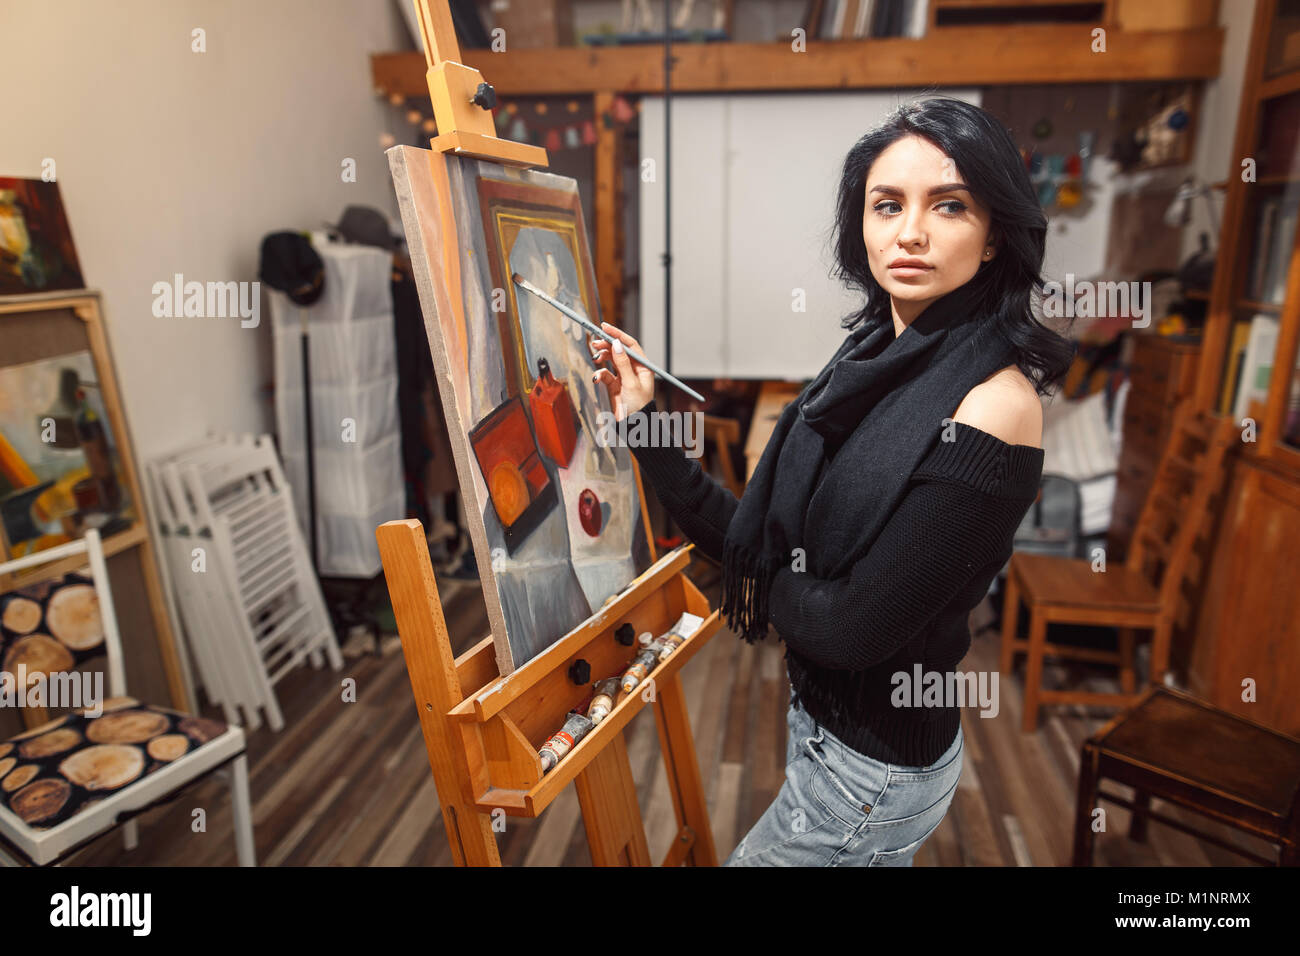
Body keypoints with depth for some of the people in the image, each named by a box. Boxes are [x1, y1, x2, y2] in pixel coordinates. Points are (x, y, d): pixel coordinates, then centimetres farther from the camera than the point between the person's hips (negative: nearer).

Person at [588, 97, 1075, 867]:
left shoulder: (993, 403, -25)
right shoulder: (872, 360, -2)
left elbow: (856, 626, -27)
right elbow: (755, 540, -3)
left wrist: (766, 580, -8)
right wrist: (646, 425, -8)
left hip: (873, 768, -7)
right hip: (817, 712, 7)